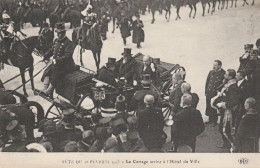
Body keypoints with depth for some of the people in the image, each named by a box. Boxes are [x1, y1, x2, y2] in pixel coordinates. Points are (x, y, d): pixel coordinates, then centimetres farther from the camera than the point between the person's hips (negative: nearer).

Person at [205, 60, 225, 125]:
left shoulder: (223, 73, -9)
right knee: (209, 107, 12)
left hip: (216, 94, -5)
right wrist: (206, 92, 9)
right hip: (209, 93, 5)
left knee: (215, 108, 3)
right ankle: (210, 119, 28)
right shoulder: (211, 72, 8)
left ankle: (215, 121, 18)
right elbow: (207, 82, 13)